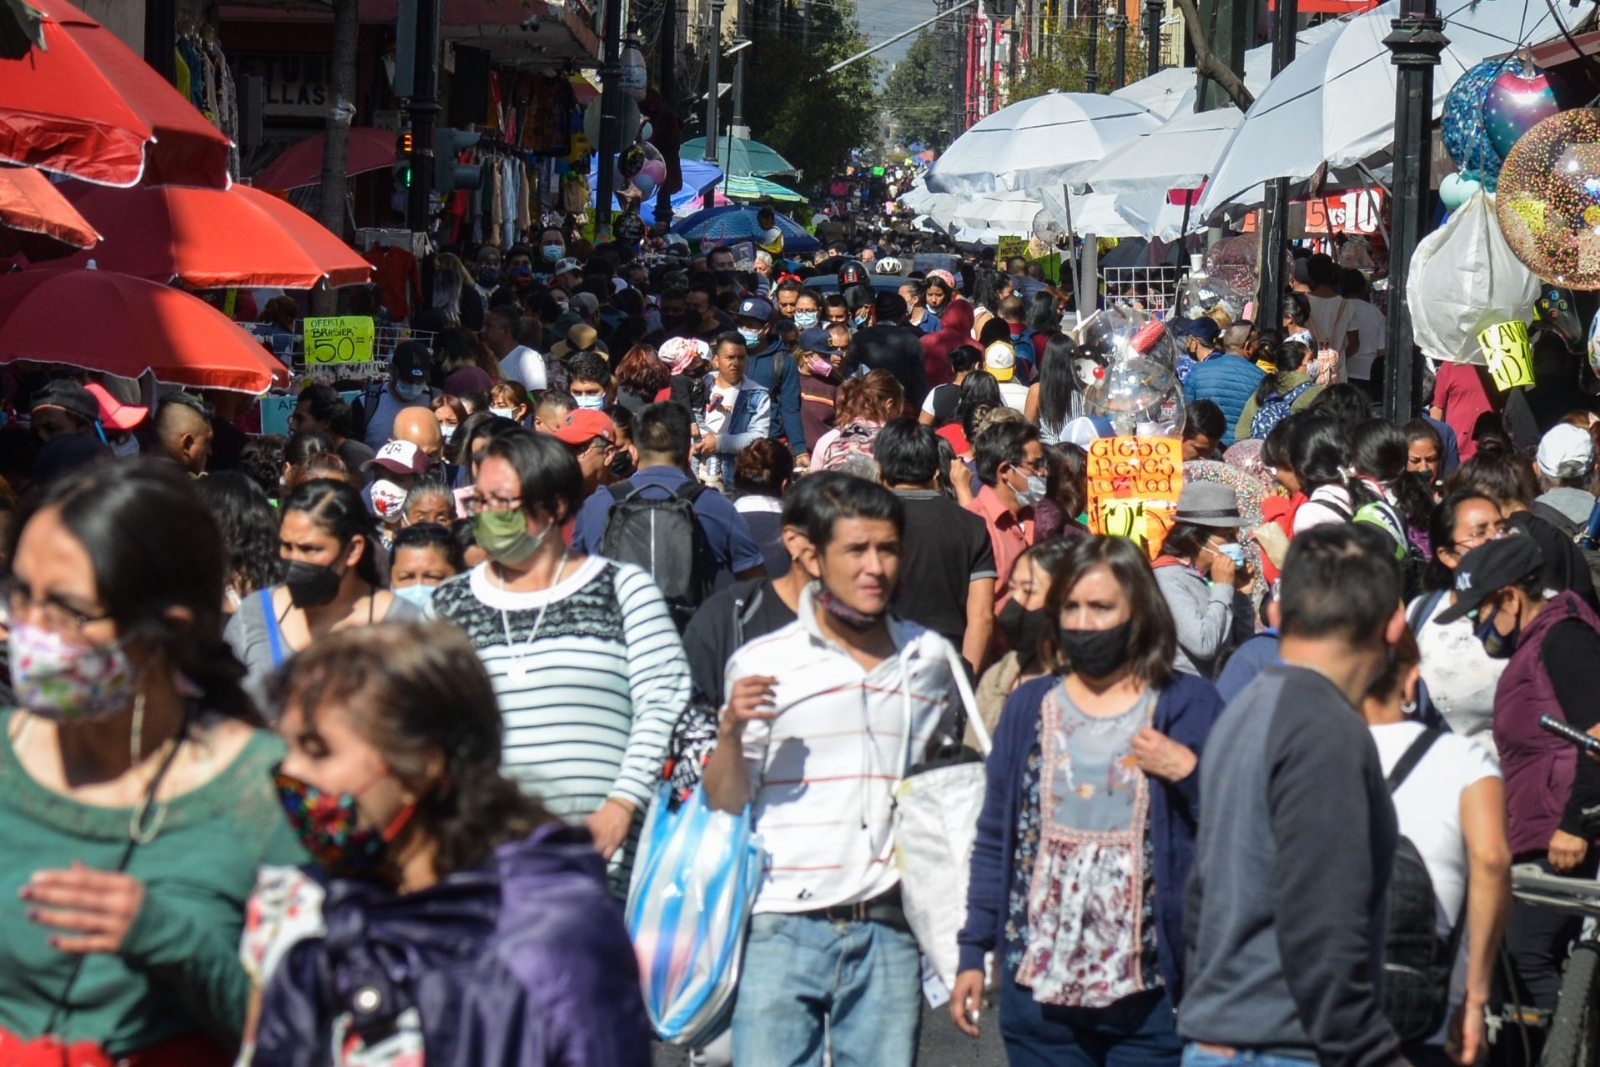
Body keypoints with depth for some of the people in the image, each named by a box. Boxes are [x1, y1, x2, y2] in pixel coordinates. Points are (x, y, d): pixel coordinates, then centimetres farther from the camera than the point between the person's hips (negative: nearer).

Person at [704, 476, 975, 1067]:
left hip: (887, 932, 3)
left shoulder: (931, 659, 11)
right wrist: (731, 730, -16)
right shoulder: (762, 663, 2)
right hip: (781, 928, -3)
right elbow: (725, 804, 2)